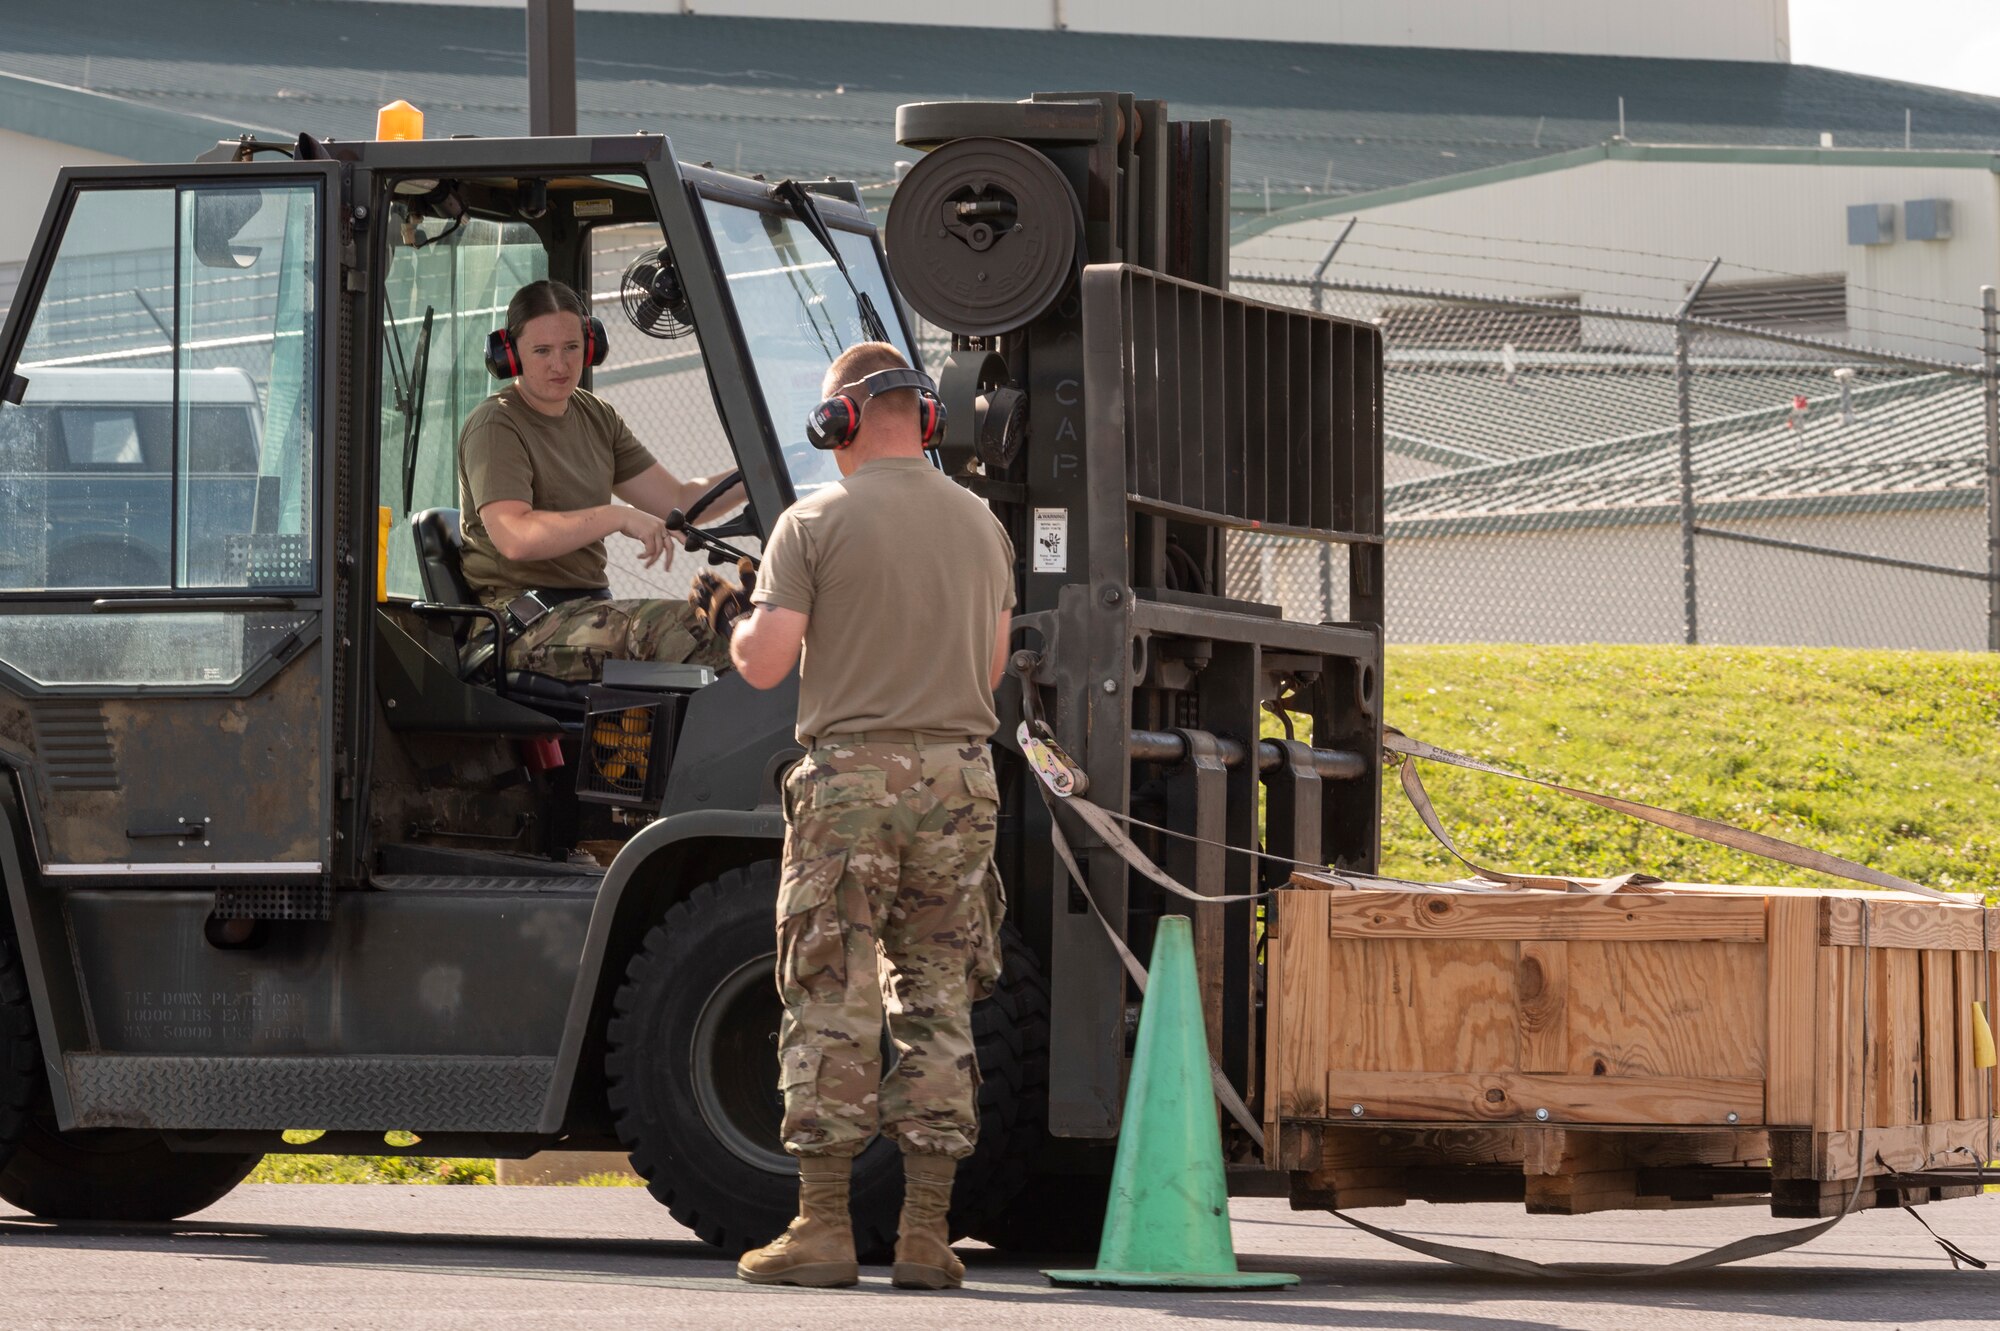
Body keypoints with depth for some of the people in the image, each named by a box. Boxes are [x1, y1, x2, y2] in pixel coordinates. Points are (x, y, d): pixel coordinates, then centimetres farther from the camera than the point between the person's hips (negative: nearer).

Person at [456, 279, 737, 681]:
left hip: (590, 606, 8)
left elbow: (678, 501, 17)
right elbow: (514, 537, -23)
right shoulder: (495, 427, -8)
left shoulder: (597, 417, 18)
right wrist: (619, 517, -23)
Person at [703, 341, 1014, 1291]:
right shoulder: (982, 526, 11)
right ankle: (925, 1236, 4)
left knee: (832, 1008, 0)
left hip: (852, 776, -4)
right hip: (959, 776, 4)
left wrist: (732, 619, 12)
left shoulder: (817, 522, -5)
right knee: (938, 1009, 6)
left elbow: (764, 665, -8)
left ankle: (822, 1227, -2)